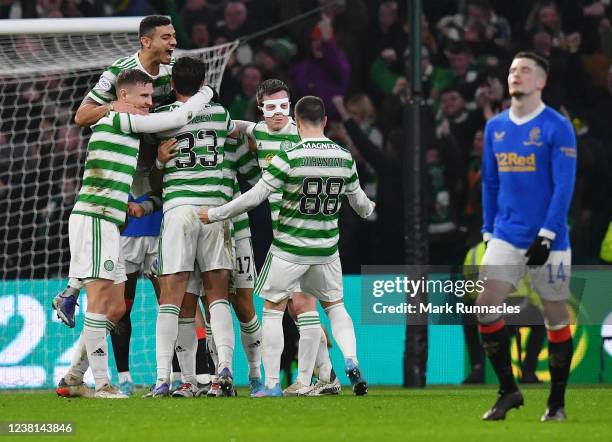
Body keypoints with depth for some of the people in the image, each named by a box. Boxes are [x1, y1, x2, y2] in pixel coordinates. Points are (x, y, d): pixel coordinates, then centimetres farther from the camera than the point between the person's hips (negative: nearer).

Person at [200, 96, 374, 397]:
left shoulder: (289, 157, -17)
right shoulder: (344, 157, -2)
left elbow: (255, 196, -15)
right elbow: (359, 201, 14)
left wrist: (215, 214, -3)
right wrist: (369, 210, 39)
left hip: (289, 249, -4)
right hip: (326, 250, 4)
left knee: (273, 309, 9)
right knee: (335, 305, 22)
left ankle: (272, 384, 7)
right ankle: (351, 362, 2)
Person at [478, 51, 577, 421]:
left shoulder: (557, 127, -7)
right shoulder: (495, 127, 10)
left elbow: (564, 186, -12)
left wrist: (546, 236, -17)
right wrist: (488, 231, 13)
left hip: (548, 241, -5)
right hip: (505, 236, 5)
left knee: (556, 318, 3)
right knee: (485, 308, -9)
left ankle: (557, 402, 13)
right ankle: (508, 391, 3)